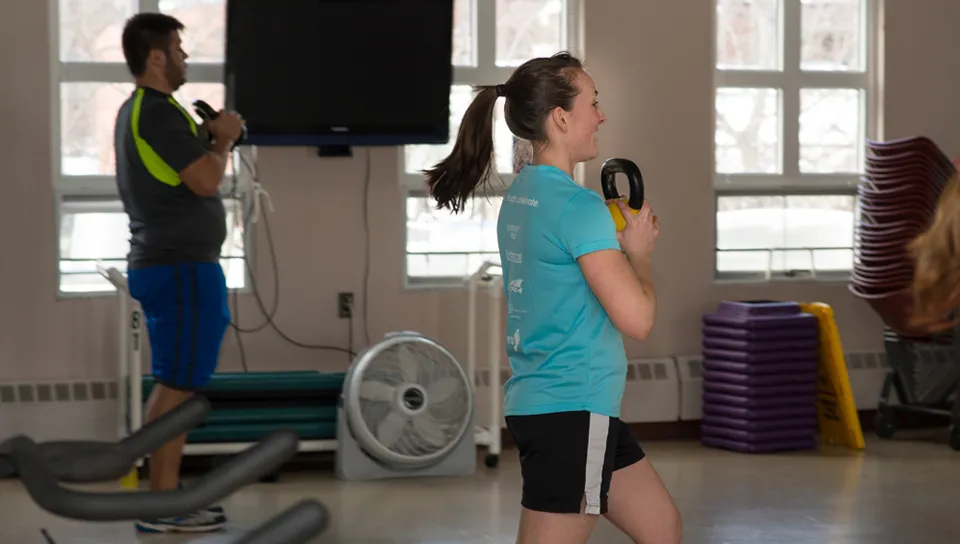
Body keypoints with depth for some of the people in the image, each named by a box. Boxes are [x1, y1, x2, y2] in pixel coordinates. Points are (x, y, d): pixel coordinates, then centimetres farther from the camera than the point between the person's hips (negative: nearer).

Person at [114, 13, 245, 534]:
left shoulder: (137, 109, 17)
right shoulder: (157, 112, -16)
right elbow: (206, 180, -21)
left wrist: (208, 138, 12)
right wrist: (223, 139, -4)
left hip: (166, 262, 11)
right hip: (181, 266, -11)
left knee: (173, 384, 14)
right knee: (177, 384, -9)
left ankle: (169, 494, 18)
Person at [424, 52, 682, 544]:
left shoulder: (520, 195, 10)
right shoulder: (577, 206, -18)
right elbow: (636, 318, -21)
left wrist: (617, 238, 12)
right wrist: (639, 250, -4)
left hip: (536, 402, 10)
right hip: (573, 411, -10)